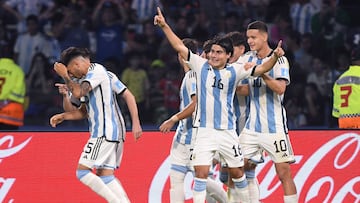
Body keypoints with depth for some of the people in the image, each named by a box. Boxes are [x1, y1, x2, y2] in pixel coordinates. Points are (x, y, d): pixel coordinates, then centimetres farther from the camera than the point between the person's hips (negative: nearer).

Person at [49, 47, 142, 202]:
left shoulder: (96, 71, -8)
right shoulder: (90, 76, 22)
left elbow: (78, 93, -24)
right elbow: (84, 111, 27)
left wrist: (65, 76, -10)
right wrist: (63, 116, 17)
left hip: (105, 133, -10)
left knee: (82, 171, -11)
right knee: (104, 174, 11)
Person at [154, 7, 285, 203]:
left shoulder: (234, 71, -1)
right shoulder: (201, 65, 1)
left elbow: (260, 69, -7)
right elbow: (179, 47, 1)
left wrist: (274, 57, -24)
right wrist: (164, 26, -5)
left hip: (227, 131, 1)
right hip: (204, 130, -1)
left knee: (237, 173, 10)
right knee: (201, 173, -10)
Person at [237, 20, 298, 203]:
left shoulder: (279, 60, -5)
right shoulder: (246, 59, 10)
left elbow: (280, 88, -18)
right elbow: (244, 90, 5)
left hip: (274, 125, -5)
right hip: (252, 125, 5)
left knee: (284, 172, -5)